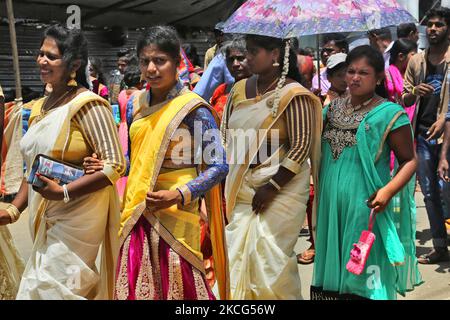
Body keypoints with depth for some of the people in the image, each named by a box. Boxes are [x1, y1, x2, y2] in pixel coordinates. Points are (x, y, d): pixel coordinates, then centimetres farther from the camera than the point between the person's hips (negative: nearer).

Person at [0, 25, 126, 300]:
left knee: (46, 290, -5)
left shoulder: (87, 104, -13)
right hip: (44, 220, 7)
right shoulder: (40, 108, 12)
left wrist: (63, 192, -24)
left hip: (76, 219, -7)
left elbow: (115, 164, -18)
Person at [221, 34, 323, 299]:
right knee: (237, 252, 9)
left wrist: (271, 188, -17)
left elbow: (301, 148, -15)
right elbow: (226, 133, 14)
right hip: (241, 187, 6)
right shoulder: (240, 89, 8)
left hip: (280, 188, -6)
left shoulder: (292, 94, -11)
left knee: (271, 255, -1)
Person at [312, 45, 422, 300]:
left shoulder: (389, 114, -8)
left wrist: (388, 190, -21)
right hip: (331, 203, 5)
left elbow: (410, 160, -6)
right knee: (333, 267, 15)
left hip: (365, 205, -5)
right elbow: (314, 144, 21)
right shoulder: (333, 108, 8)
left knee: (363, 276, 3)